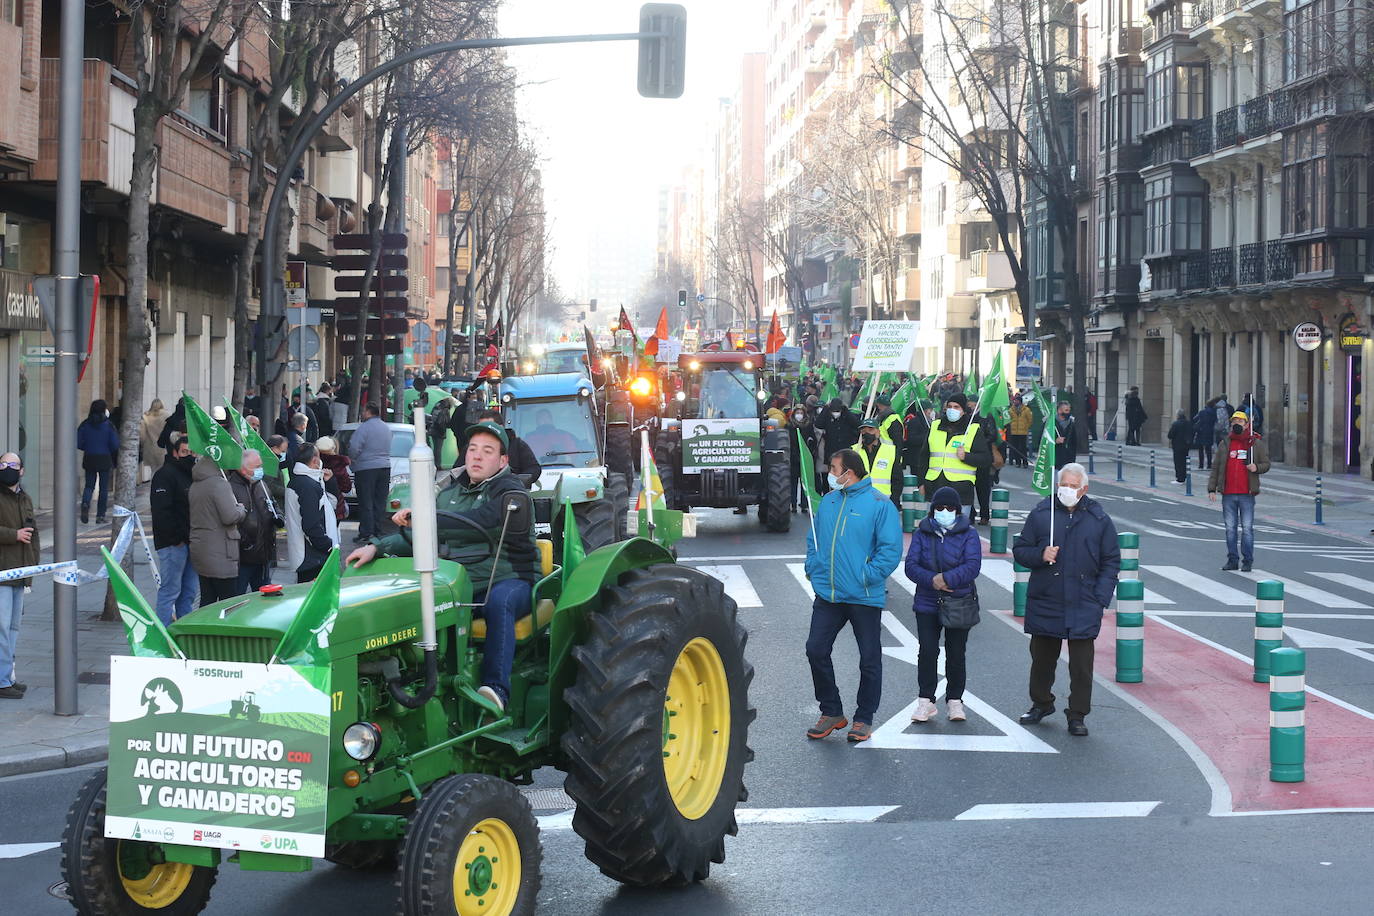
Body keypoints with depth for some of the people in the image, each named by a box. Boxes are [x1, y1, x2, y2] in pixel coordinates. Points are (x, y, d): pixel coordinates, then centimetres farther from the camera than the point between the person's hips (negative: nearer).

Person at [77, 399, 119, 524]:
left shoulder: (85, 424, -1)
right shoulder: (108, 425, -7)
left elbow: (79, 444, -2)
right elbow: (115, 445, -8)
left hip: (89, 459, 2)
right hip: (105, 459, -2)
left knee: (89, 485, 12)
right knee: (104, 488, 7)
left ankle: (85, 503, -18)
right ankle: (100, 516, 7)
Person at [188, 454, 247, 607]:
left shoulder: (194, 486, 14)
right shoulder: (219, 484, -15)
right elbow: (230, 516, -21)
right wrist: (241, 508, -1)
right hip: (220, 554, -9)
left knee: (207, 600, 11)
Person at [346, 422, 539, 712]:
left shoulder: (509, 492, -6)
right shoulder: (451, 490, 15)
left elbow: (477, 524, -27)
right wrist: (377, 547, -6)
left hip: (509, 581, -5)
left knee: (499, 601, -39)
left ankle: (496, 688, -45)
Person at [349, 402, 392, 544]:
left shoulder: (364, 428, -13)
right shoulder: (386, 428, 12)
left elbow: (354, 448, -18)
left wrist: (352, 458, 1)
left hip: (366, 468, -7)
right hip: (384, 467, 7)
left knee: (366, 503, -4)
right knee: (379, 502, 10)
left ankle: (366, 533, -7)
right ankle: (377, 531, 12)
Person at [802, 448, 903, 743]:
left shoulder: (879, 504, -8)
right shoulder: (828, 501, 10)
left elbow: (891, 549, -12)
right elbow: (813, 539, 21)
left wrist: (868, 575, -17)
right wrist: (813, 567, 6)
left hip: (865, 598, -5)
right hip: (827, 595, 5)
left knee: (869, 659, 5)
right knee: (816, 650, 0)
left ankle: (864, 718, 18)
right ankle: (831, 712, 15)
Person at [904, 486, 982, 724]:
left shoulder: (968, 534, 1)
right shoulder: (922, 533, 6)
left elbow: (973, 566, -12)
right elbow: (911, 566, -2)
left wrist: (947, 579, -24)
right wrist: (932, 580, -20)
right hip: (927, 603, 1)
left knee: (956, 653, 4)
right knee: (927, 651, -5)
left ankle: (954, 701, 15)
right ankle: (925, 701, 4)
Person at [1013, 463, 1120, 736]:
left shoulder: (1099, 519, 1)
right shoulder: (1041, 513, 1)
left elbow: (1111, 562, 6)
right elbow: (1020, 550, 7)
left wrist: (1101, 599, -4)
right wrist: (1040, 555, -14)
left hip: (1083, 606, -1)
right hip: (1044, 602, 1)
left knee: (1082, 664, -1)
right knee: (1042, 656, 14)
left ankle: (1077, 715, 10)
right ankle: (1041, 703, 33)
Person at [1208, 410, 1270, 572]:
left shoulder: (1257, 443, 5)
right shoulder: (1225, 444, 10)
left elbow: (1266, 464, 8)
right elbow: (1215, 467, 10)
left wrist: (1257, 467, -15)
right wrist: (1211, 488, 3)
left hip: (1247, 494, -2)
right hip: (1228, 494, 2)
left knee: (1247, 528, -2)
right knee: (1230, 528, 6)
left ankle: (1247, 561, 4)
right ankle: (1232, 560, 14)